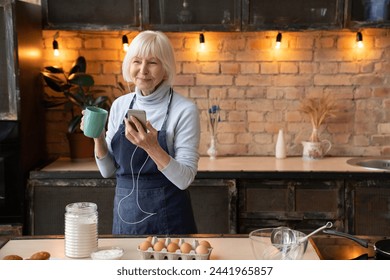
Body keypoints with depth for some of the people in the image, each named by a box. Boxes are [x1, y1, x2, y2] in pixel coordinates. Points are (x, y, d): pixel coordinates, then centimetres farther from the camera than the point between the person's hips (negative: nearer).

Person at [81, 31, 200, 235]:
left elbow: (185, 179, -16)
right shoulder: (119, 105, 2)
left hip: (168, 220, -4)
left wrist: (152, 147, -29)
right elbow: (108, 171, 7)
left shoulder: (184, 110, -12)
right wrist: (98, 137, -9)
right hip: (125, 215, 4)